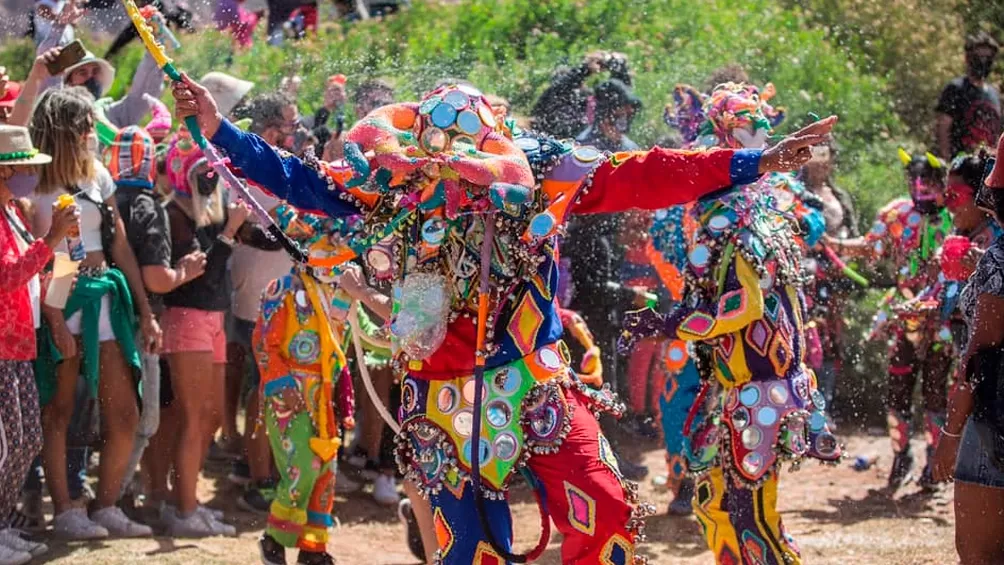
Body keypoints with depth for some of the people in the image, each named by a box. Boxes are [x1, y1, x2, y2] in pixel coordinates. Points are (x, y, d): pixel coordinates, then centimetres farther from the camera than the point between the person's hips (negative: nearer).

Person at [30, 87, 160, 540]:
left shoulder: (97, 174, 11)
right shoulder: (35, 184, -7)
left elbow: (120, 245, 12)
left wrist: (146, 312, 9)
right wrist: (56, 320, -18)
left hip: (105, 296, 6)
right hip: (60, 300, -6)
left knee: (124, 415, 3)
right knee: (58, 411, 1)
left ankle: (107, 508, 12)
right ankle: (65, 513, 7)